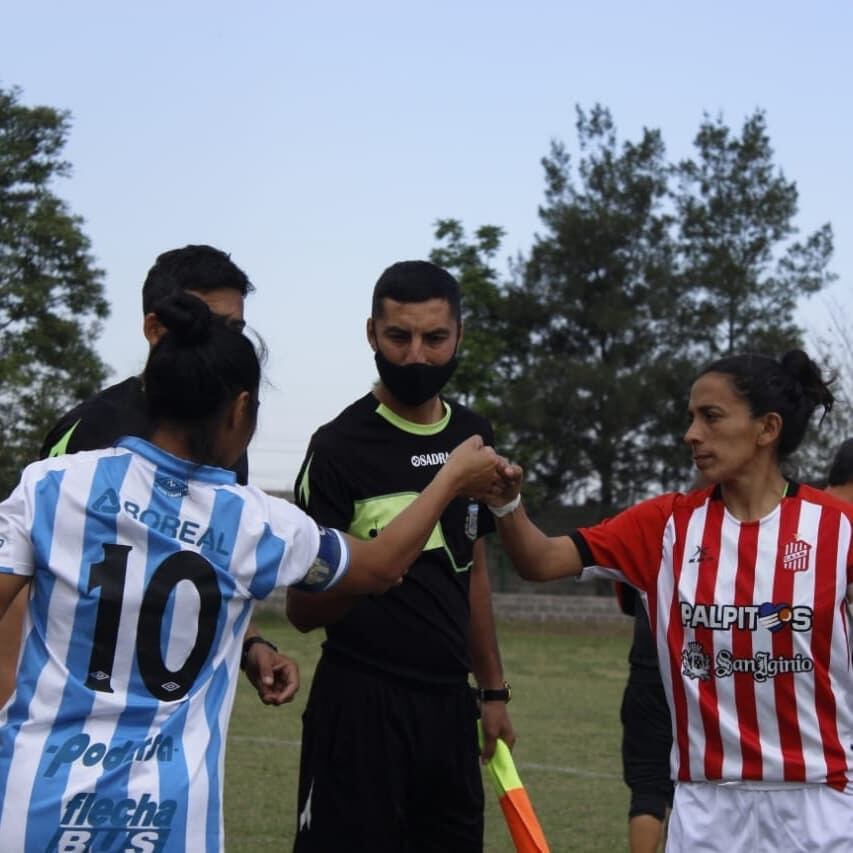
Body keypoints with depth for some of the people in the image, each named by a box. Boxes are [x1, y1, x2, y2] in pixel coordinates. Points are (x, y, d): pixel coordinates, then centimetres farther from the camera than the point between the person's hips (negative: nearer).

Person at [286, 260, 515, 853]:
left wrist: (493, 690, 16)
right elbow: (302, 610, -10)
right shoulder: (341, 445, -9)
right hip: (362, 703, -6)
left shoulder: (473, 436, 10)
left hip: (451, 703, 6)